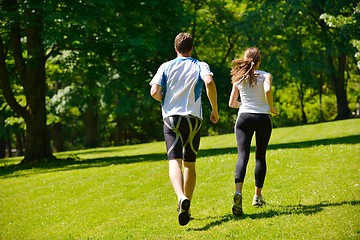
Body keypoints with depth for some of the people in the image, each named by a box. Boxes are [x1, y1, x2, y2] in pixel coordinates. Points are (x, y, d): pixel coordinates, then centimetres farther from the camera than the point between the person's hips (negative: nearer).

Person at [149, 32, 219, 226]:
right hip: (193, 118, 1)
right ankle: (187, 206, 17)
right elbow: (209, 82, -17)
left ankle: (181, 198, -38)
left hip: (171, 117, -1)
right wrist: (215, 110, -7)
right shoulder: (200, 66, 4)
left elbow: (154, 92, -5)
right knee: (189, 163, 13)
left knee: (174, 161, -11)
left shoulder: (166, 67, 6)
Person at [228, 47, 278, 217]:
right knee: (260, 156, 14)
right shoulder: (265, 76, 0)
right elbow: (267, 90, -22)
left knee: (242, 155, -10)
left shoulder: (238, 78, 9)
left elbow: (232, 103, 11)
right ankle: (257, 195, 21)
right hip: (263, 118, -1)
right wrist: (271, 108, -7)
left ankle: (238, 191, -35)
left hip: (244, 118, 1)